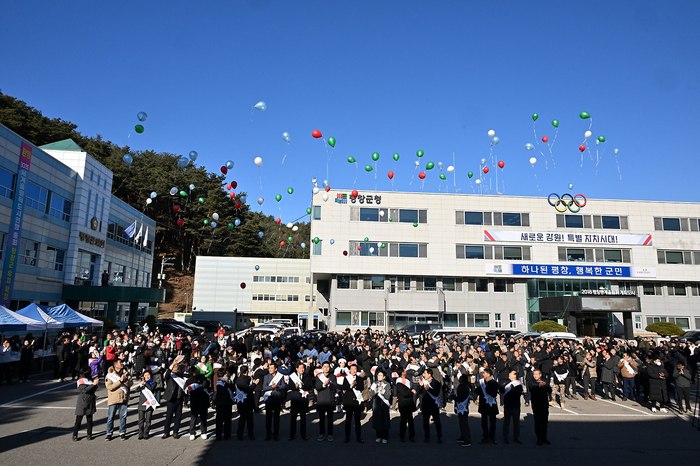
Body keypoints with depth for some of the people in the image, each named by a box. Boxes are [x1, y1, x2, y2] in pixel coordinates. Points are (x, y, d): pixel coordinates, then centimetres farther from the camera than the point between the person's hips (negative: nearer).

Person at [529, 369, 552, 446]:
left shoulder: (544, 382, 10)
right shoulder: (531, 383, 2)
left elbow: (550, 390, -4)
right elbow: (530, 389, -19)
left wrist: (545, 385, -23)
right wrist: (539, 386, -34)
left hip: (544, 404, 3)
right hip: (536, 404, -2)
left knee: (544, 422, 8)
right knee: (537, 422, -2)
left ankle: (544, 438, 21)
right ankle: (539, 438, 7)